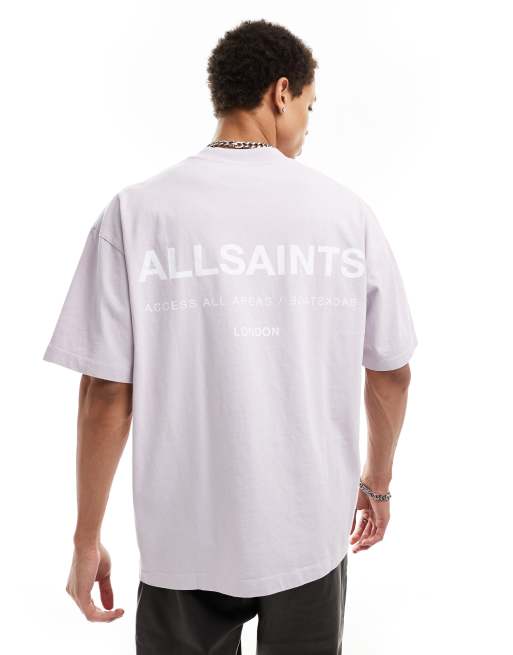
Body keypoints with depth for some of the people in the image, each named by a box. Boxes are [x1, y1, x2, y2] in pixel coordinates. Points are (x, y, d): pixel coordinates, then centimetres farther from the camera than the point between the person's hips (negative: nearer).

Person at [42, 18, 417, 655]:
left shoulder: (136, 211, -10)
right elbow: (391, 372, 2)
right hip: (314, 532, 2)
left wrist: (87, 538, 2)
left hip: (187, 539, -1)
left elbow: (107, 394, -11)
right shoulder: (345, 209, -5)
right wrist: (378, 481, 19)